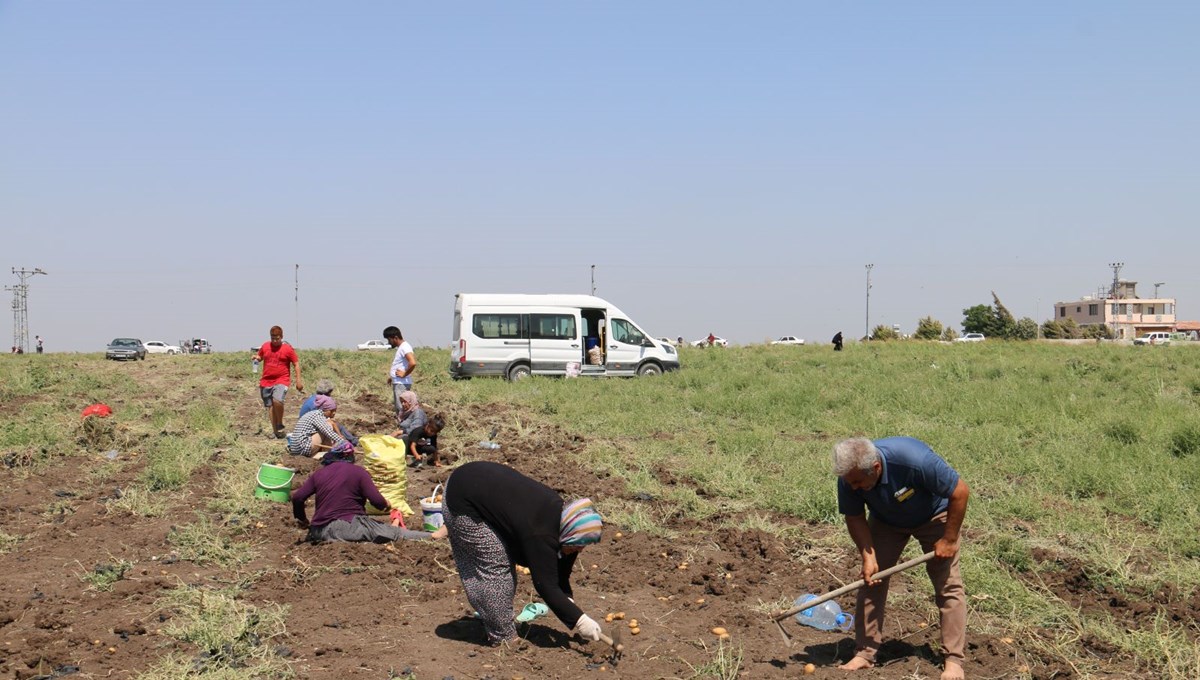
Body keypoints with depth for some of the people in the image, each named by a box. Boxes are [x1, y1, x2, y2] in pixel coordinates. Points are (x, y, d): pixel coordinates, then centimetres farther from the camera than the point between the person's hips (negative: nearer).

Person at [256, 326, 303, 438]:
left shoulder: (288, 349, -1)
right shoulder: (265, 346, 9)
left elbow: (296, 364, 2)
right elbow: (260, 357, 25)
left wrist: (298, 380, -5)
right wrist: (256, 358, 0)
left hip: (281, 381, -4)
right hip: (266, 382, 5)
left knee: (277, 400, -28)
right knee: (270, 407, 5)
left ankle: (280, 425, -8)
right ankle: (276, 433, 12)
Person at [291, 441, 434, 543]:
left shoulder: (319, 473, 12)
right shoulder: (358, 472, 2)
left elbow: (297, 497, 3)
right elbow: (377, 500, -7)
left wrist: (302, 520, 19)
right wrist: (387, 505, 15)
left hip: (320, 531, 4)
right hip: (348, 525, -4)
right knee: (395, 533, 3)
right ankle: (433, 536, -2)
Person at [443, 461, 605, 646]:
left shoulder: (557, 511, -1)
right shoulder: (541, 536, -26)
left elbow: (558, 567, 8)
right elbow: (547, 586, -21)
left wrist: (568, 601, 0)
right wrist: (578, 620, -18)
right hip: (462, 501, -9)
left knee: (506, 559, 13)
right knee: (495, 566, -6)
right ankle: (502, 638, 5)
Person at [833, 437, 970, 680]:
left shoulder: (915, 460, -42)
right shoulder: (849, 478, -29)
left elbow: (960, 492, -29)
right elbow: (855, 518, -12)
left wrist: (949, 540, -23)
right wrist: (868, 557, -23)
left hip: (933, 516, -3)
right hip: (886, 521, 4)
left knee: (948, 585, -8)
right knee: (871, 580, -4)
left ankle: (954, 660, -2)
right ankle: (864, 653, 3)